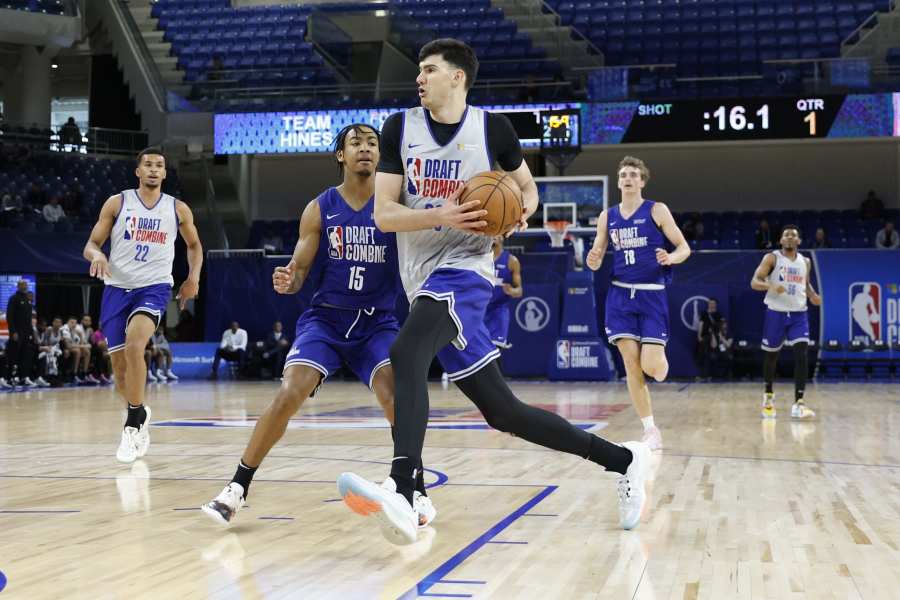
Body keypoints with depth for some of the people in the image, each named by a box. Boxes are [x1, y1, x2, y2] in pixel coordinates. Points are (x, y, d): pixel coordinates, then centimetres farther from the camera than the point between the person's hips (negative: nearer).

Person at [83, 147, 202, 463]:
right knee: (120, 368, 5)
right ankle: (139, 415, 35)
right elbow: (91, 244, 4)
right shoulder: (117, 203, 3)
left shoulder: (178, 209, 6)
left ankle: (132, 424, -18)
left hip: (154, 287, -2)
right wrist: (97, 255, -20)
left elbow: (194, 245, 22)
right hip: (117, 288, 2)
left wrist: (194, 276, 6)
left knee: (134, 345, -29)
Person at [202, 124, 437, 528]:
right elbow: (299, 273, -1)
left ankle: (417, 493, -3)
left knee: (396, 396, -21)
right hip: (325, 318, 0)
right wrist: (286, 281, -26)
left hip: (377, 322, 0)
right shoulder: (319, 210, -3)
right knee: (289, 394, -18)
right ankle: (237, 488, -6)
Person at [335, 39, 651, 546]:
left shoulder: (492, 128, -1)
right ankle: (622, 459, 19)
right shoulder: (400, 128, 5)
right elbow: (384, 214, -1)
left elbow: (526, 187, 15)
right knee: (503, 411, 6)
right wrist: (445, 216, -17)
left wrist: (522, 211, -9)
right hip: (425, 276, 5)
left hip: (464, 270, -5)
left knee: (405, 354, -34)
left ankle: (402, 493, -46)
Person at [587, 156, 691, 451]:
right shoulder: (607, 217, 9)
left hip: (652, 294, -3)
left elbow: (684, 247, -1)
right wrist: (593, 261, -11)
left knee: (651, 366, -12)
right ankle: (650, 430, 6)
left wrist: (671, 258, -23)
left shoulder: (656, 210, -2)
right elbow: (596, 258, 13)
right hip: (621, 294, 3)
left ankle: (660, 358, 28)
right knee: (631, 364, -4)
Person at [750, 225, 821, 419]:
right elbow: (754, 282, -9)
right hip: (776, 313, -2)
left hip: (799, 314, 2)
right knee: (771, 356, 9)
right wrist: (771, 286, -29)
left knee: (802, 355, -14)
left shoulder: (805, 262, 10)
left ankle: (798, 403, -16)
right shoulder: (772, 258, -3)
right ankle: (768, 395, 34)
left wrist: (812, 295, 4)